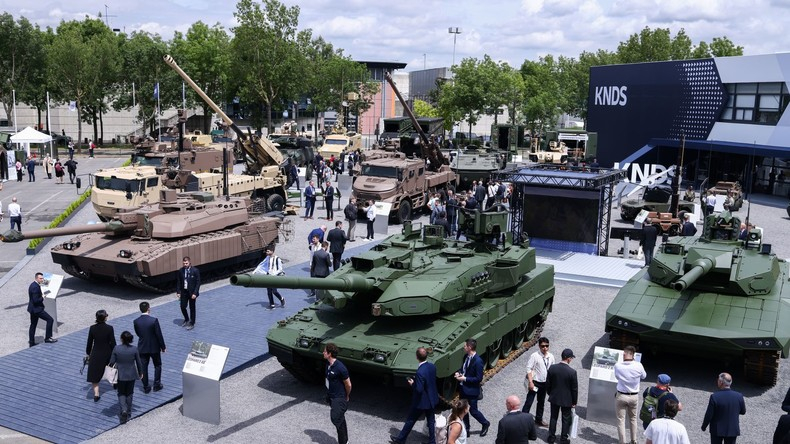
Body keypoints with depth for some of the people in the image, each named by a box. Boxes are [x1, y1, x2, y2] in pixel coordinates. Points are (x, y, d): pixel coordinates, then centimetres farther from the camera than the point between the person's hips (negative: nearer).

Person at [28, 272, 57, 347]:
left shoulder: (33, 285, 10)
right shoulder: (35, 287, -23)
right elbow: (35, 300, -26)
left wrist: (41, 295, 6)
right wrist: (42, 297, -10)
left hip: (33, 309, 11)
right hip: (37, 309, -11)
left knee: (33, 325, 16)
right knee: (50, 320, -4)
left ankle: (31, 342, 24)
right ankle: (48, 338, 0)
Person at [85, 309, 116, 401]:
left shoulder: (92, 328, -11)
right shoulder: (109, 328, -17)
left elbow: (89, 342, -3)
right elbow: (112, 343, -11)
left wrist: (88, 353, 12)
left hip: (96, 354, 1)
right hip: (107, 353, 0)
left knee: (95, 374, 7)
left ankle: (96, 394, 1)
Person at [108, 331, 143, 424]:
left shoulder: (116, 348, -16)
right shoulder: (134, 349, -13)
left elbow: (112, 362, -10)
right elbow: (139, 362, -4)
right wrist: (140, 373, 13)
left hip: (120, 375, -1)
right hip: (131, 375, 1)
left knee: (121, 393, 14)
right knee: (129, 393, 18)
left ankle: (124, 410, -8)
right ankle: (128, 412, 26)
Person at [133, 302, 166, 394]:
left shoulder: (136, 321, -10)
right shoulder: (154, 320, -21)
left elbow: (138, 334, 5)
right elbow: (159, 335, -15)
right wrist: (163, 347, -3)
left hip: (142, 347, 2)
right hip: (154, 347, -2)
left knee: (143, 367, 11)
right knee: (157, 366, 17)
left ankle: (146, 387, 18)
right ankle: (156, 385, 22)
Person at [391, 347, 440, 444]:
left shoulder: (420, 372, -32)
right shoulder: (432, 366, -8)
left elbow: (419, 390, -28)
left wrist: (412, 383, -10)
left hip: (421, 401, -6)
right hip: (432, 399, 6)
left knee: (410, 420, 13)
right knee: (431, 421, 17)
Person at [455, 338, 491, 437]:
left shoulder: (478, 361, -25)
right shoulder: (466, 357, -1)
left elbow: (479, 378, -22)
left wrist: (465, 378, -22)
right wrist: (458, 372, -3)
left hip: (472, 390, -8)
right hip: (463, 388, 8)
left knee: (473, 411, 8)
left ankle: (485, 424, 32)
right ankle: (466, 428, 33)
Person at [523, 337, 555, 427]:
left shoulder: (550, 356, 0)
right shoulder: (534, 356, -18)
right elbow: (529, 369, -18)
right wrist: (530, 382, -22)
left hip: (544, 383, 6)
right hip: (535, 382, -6)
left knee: (541, 402, 21)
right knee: (529, 402, -6)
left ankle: (539, 419, 37)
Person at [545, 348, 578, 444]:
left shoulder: (552, 368, -13)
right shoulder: (572, 372, -22)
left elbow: (548, 384, -2)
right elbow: (574, 389, -13)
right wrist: (574, 402, 1)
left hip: (554, 398, 3)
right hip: (567, 400, -3)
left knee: (553, 417, 18)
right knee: (566, 419, 14)